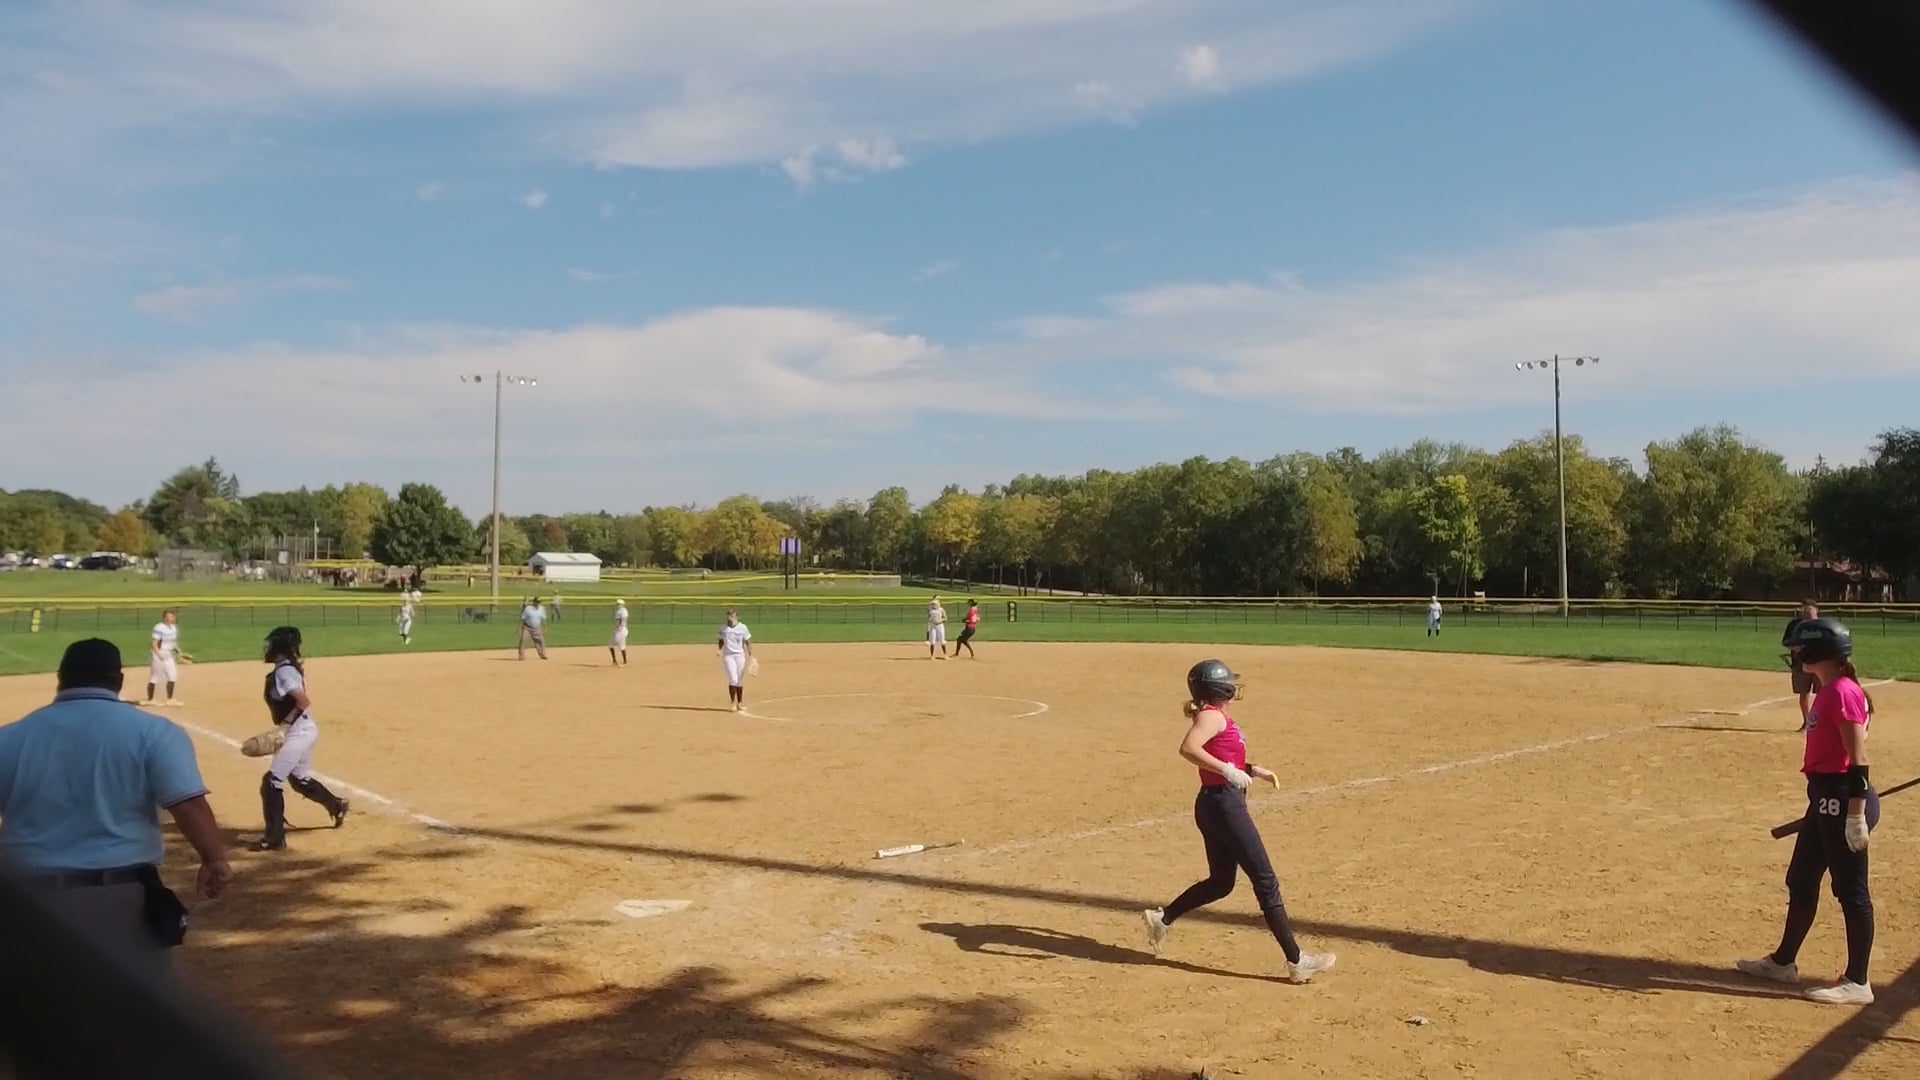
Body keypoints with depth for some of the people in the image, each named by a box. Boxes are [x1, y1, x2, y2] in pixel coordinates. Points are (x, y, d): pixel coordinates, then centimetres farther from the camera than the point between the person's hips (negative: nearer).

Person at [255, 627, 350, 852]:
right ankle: (336, 806, 41)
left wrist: (285, 722, -21)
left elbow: (304, 701, -27)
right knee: (300, 778, 26)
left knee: (271, 782, -8)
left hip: (298, 731, -10)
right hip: (303, 730, 10)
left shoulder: (283, 672, -19)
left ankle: (274, 838, -7)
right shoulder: (290, 667, 8)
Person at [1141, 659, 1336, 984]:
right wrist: (1228, 770, -29)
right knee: (1265, 882, -4)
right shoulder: (1213, 716, -13)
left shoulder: (1216, 717, 16)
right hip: (1224, 805, -10)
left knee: (1220, 882, 20)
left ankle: (1162, 918, 24)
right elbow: (1188, 748, -31)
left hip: (1214, 806, 10)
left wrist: (1253, 771, 13)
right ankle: (1296, 960, 0)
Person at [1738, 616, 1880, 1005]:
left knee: (1851, 890, -1)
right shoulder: (1827, 692, 13)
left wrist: (1856, 815, -22)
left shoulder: (1843, 693, -17)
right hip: (1825, 799, 11)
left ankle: (1857, 982, 9)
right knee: (1801, 880, 18)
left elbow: (1858, 761, -21)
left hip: (1843, 800, -11)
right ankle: (1783, 961, 31)